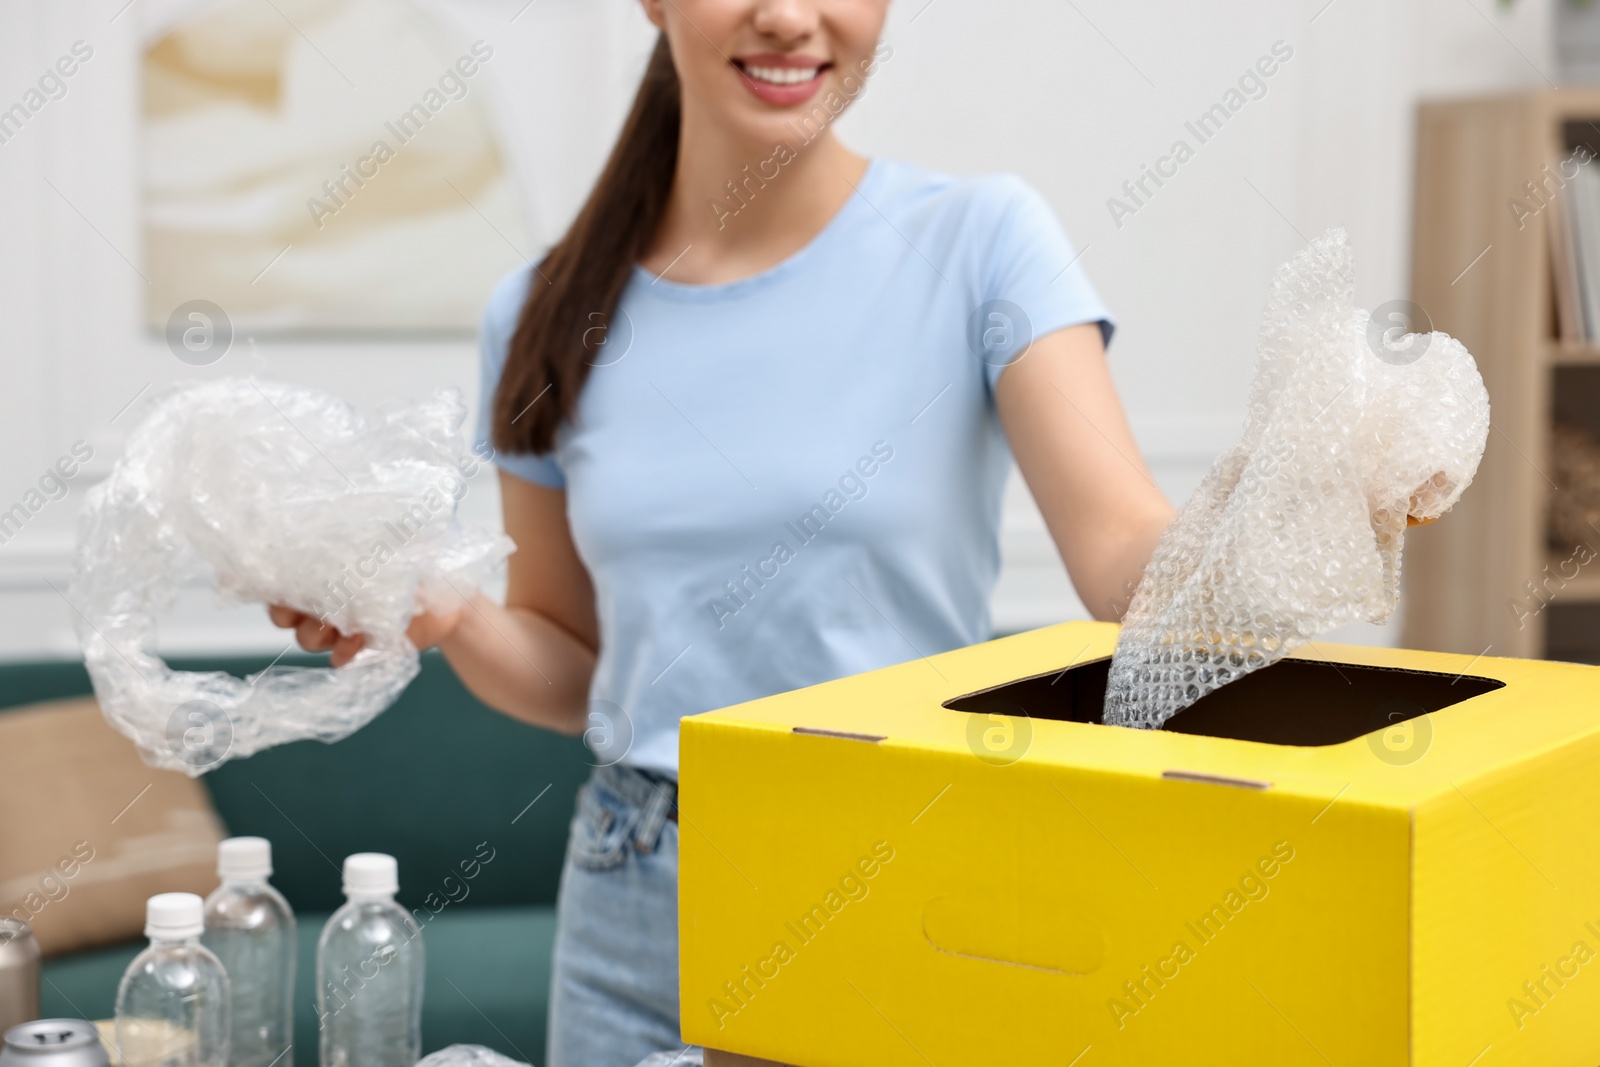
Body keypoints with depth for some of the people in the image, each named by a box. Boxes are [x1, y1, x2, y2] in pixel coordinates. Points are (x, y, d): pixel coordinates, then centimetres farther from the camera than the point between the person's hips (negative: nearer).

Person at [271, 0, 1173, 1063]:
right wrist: (446, 617, -9)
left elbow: (1127, 551, -18)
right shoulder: (547, 315, 3)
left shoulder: (978, 241, -7)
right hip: (633, 927, 3)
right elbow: (571, 671, 12)